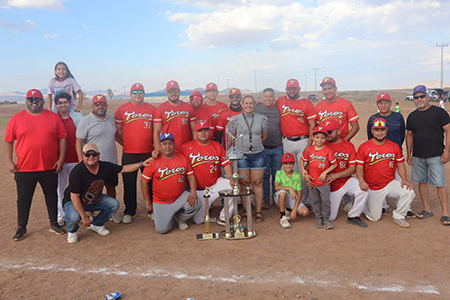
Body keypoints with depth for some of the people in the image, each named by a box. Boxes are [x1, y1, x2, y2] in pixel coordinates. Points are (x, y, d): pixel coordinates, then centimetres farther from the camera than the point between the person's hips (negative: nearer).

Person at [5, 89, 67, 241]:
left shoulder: (53, 117, 3)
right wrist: (9, 161, -2)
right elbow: (8, 141, 4)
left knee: (52, 195, 12)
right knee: (23, 199, 9)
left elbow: (62, 138, 2)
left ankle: (54, 223, 27)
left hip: (50, 167, 1)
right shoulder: (16, 119, 2)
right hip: (24, 168, 0)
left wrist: (61, 159, -4)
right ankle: (21, 228, 24)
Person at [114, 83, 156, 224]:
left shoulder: (152, 109, 8)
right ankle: (129, 212, 17)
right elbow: (117, 131, 9)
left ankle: (152, 210, 21)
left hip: (148, 152, 1)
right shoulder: (122, 109, 6)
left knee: (150, 182, 8)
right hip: (129, 154, 0)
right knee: (129, 183, 5)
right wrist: (125, 143, 0)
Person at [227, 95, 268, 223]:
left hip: (258, 154, 1)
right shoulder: (235, 119, 2)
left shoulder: (262, 119, 5)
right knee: (244, 183, 2)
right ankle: (246, 211, 12)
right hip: (241, 155, 0)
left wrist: (255, 144, 12)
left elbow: (264, 136, 15)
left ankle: (258, 212, 8)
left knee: (257, 183, 1)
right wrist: (242, 145, 9)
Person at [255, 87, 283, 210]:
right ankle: (265, 199, 13)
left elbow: (283, 127, 14)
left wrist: (282, 141, 5)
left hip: (277, 148, 2)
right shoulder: (257, 109, 2)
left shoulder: (278, 110, 9)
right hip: (262, 148, -2)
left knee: (277, 174, 9)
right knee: (264, 174, 3)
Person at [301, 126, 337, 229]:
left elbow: (334, 164, -3)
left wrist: (325, 172, -12)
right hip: (312, 181, 3)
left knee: (326, 201, 0)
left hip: (324, 181, -3)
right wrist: (303, 172, 3)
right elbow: (302, 160, 14)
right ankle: (319, 219, 25)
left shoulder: (327, 151, -7)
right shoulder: (309, 150, 1)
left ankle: (326, 219, 16)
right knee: (315, 201, 11)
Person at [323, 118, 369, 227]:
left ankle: (353, 216, -5)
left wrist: (336, 175, -19)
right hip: (328, 185, -1)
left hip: (345, 181, 1)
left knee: (363, 189, -27)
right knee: (330, 217, 0)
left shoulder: (348, 146, 0)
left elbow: (352, 169, -4)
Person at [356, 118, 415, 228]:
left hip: (390, 184, 3)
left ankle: (398, 216, 1)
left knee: (409, 192, -23)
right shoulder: (363, 147, -6)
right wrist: (361, 181, -26)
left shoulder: (394, 146, 4)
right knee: (374, 218, -1)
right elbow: (359, 167, -8)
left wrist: (404, 179, -10)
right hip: (372, 188, -3)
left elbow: (400, 164, 7)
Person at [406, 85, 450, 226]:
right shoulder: (412, 116, 11)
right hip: (417, 156, 5)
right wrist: (408, 153, 11)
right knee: (422, 182, 9)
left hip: (436, 156, -4)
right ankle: (427, 209, 21)